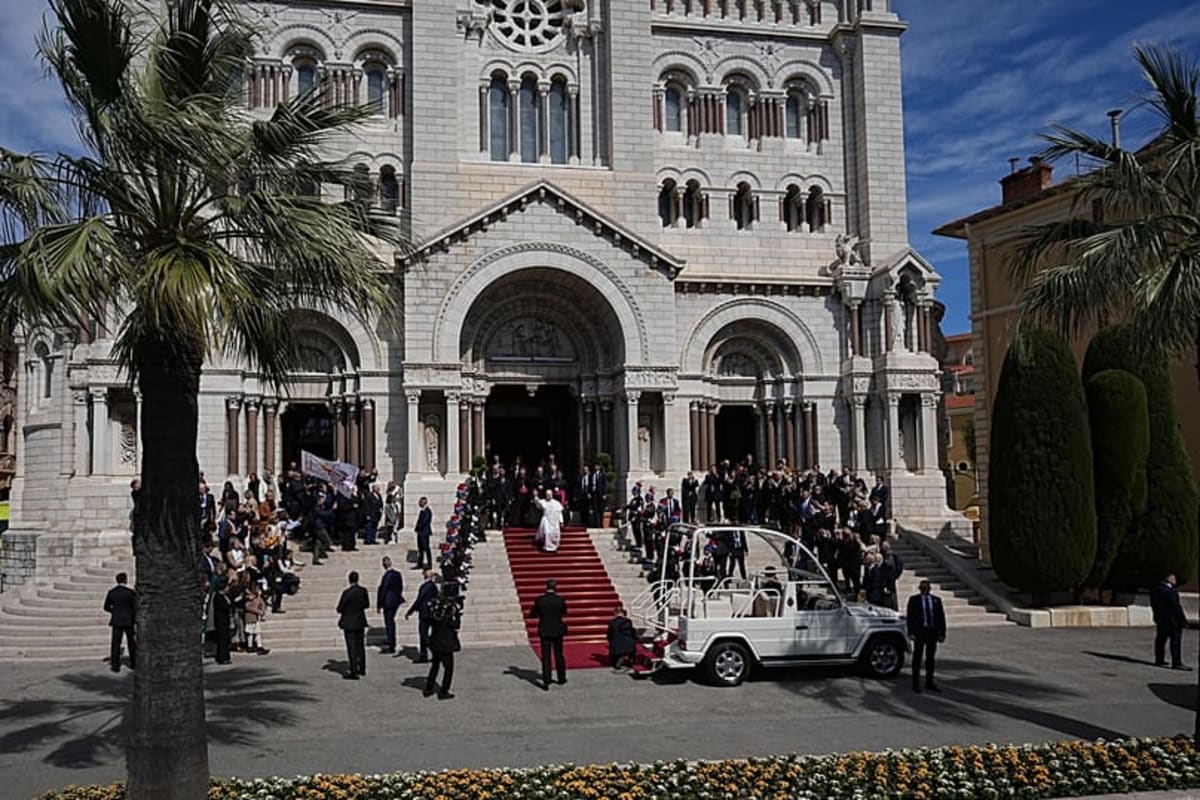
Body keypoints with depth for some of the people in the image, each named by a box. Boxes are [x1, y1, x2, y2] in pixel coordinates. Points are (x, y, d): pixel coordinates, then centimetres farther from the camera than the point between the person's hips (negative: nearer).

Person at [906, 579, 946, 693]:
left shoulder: (936, 600, 8)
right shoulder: (914, 599, 1)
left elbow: (941, 617, 7)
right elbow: (910, 617, -2)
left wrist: (942, 633, 0)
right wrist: (911, 633, -11)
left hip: (933, 632, 3)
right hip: (919, 631, -3)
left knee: (930, 658, 10)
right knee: (917, 658, 1)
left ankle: (929, 683, 19)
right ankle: (916, 684, 5)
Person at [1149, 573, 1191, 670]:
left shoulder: (1154, 590, 7)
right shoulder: (1171, 591, -19)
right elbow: (1176, 607, -19)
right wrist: (1183, 620, -14)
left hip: (1160, 619, 8)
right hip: (1172, 620, -8)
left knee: (1160, 640, 15)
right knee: (1176, 641, -5)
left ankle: (1159, 660, 23)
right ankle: (1176, 663, -6)